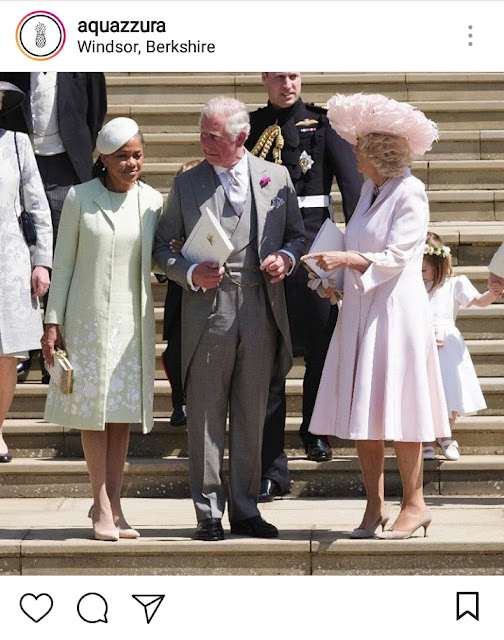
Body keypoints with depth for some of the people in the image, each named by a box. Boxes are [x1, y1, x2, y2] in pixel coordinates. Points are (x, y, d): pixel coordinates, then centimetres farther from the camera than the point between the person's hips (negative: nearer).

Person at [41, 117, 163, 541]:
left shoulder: (152, 200, 3)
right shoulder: (80, 199, -5)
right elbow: (64, 262, -1)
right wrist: (53, 322, -3)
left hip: (133, 321, 3)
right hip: (88, 319, -2)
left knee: (122, 413, 6)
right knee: (93, 411, 1)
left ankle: (113, 504, 13)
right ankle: (102, 505, 7)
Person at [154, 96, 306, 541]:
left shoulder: (276, 178, 8)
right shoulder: (187, 184, 4)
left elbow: (297, 234, 15)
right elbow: (164, 246, 5)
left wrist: (286, 258, -6)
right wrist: (191, 273, -13)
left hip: (261, 311, 1)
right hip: (208, 311, -1)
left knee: (252, 416, 8)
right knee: (206, 417, 0)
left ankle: (245, 509, 17)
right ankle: (209, 513, 8)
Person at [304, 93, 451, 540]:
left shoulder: (410, 193, -9)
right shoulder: (370, 190, 15)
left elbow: (396, 259, -15)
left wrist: (348, 260, -26)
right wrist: (336, 281, 9)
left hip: (396, 312, -8)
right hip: (359, 312, 8)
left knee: (396, 411, -6)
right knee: (361, 413, 5)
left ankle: (414, 505, 3)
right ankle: (375, 506, 11)